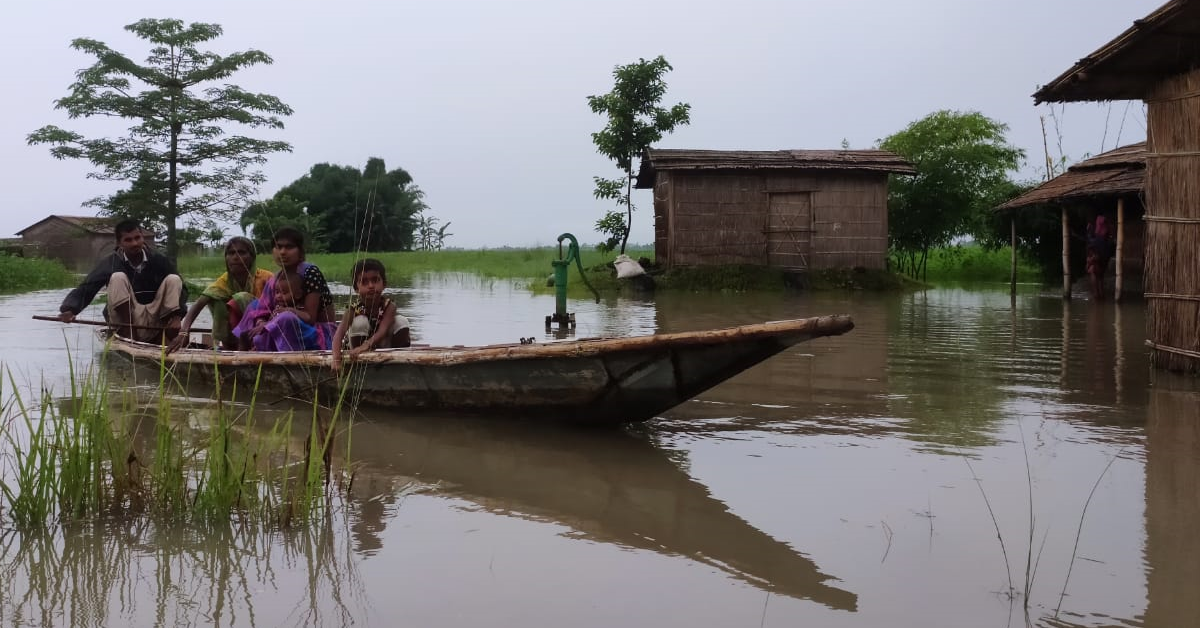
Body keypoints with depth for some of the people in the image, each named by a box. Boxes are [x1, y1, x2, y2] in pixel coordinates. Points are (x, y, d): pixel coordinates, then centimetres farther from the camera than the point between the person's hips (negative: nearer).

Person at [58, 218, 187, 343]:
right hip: (125, 322, -2)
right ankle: (130, 337, -30)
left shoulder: (159, 260, -2)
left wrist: (176, 316, -20)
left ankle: (167, 340, -26)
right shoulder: (110, 262, -6)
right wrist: (69, 309, -31)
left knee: (173, 279, -16)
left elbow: (180, 288, -2)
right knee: (118, 277, -21)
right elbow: (85, 290, -11)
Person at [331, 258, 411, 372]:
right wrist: (336, 358, -51)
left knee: (401, 320, -22)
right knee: (360, 321, -28)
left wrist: (366, 345, -55)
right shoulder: (354, 308, -20)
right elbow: (339, 334, -33)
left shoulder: (389, 305, -20)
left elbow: (382, 332, -35)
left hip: (385, 346, 0)